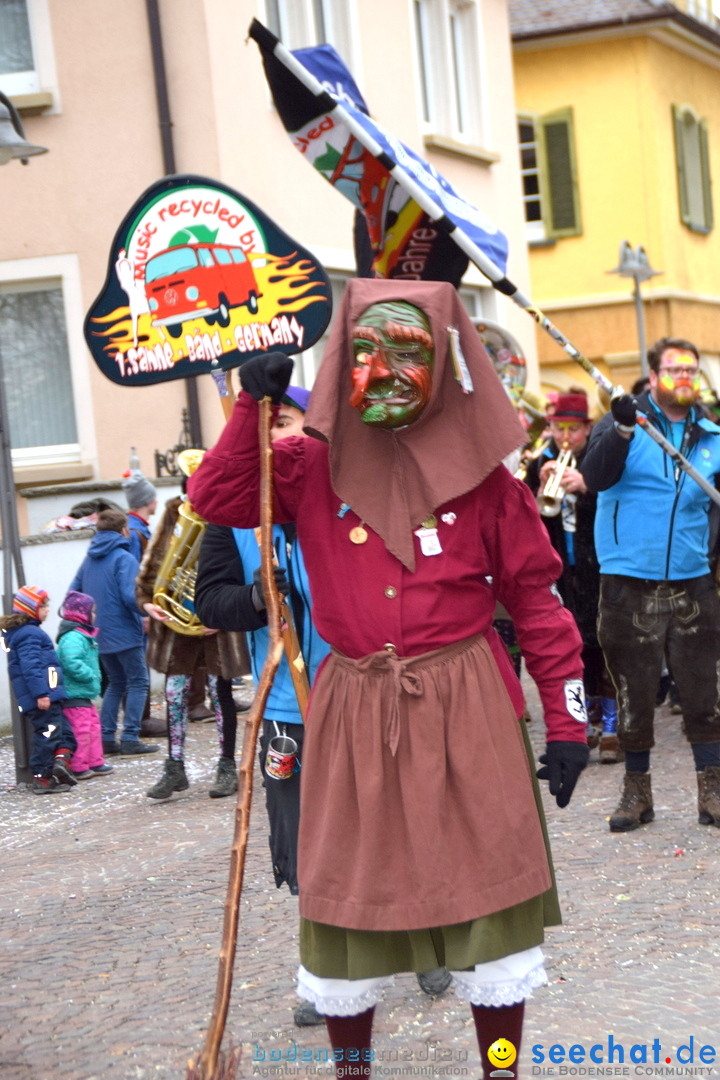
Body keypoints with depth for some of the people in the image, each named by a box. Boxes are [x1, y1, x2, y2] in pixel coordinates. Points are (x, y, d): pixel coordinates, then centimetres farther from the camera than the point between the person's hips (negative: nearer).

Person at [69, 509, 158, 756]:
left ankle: (106, 738, 12)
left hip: (100, 634, 7)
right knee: (138, 682, 2)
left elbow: (73, 594, 11)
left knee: (116, 683, 18)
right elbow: (130, 596, -22)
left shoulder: (89, 559, 10)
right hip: (124, 632, -7)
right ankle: (130, 738, -4)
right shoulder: (124, 559, -11)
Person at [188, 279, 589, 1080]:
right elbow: (216, 500, 0)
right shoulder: (314, 468, 3)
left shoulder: (480, 474, -2)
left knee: (486, 893, 4)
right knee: (346, 894, 10)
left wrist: (567, 722, -1)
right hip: (354, 712, 2)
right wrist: (253, 407, -10)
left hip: (464, 709, -1)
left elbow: (536, 600, 1)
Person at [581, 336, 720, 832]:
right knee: (635, 694, 5)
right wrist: (622, 428, -29)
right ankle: (637, 792, 18)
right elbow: (596, 477, -15)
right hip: (629, 583, -2)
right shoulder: (622, 423, 1)